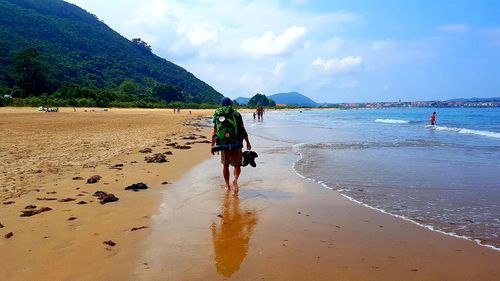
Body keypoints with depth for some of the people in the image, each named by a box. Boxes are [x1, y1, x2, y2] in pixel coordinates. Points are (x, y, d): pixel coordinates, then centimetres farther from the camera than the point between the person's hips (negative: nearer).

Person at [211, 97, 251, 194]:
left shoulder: (217, 116, 7)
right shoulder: (236, 114, 1)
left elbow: (214, 132, 5)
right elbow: (243, 130, -1)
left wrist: (212, 145, 10)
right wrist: (247, 142, 4)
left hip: (223, 144, 2)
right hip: (236, 144, -2)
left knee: (225, 165, 18)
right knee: (237, 165, 10)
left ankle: (227, 186, 24)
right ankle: (235, 180, -18)